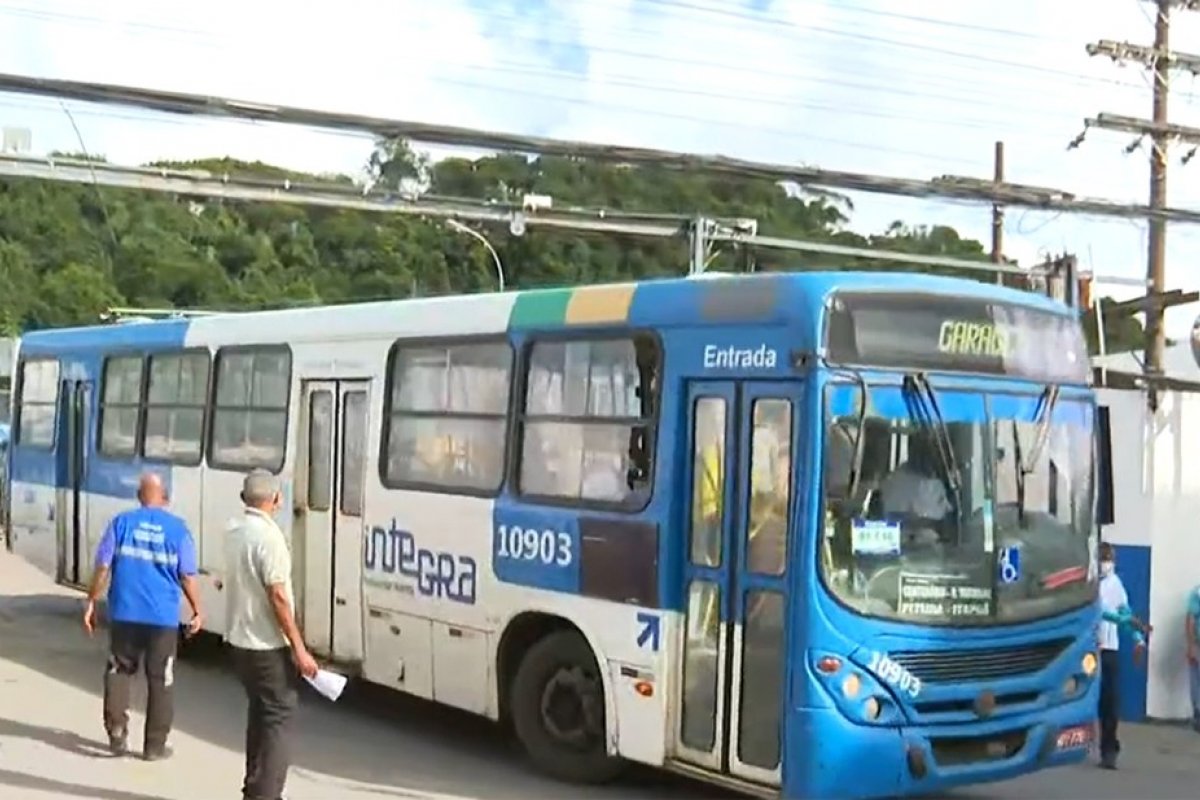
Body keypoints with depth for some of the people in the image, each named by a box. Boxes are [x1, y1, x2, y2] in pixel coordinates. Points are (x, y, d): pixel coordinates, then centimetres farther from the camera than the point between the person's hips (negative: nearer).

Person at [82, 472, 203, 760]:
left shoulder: (122, 522, 1)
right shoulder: (177, 528, -1)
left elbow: (103, 567, -1)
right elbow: (187, 577, -2)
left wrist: (91, 602, 8)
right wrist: (197, 611, 8)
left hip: (124, 614, 1)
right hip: (163, 617, -1)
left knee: (119, 670, 18)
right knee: (160, 679, 9)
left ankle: (116, 731, 8)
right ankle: (155, 745, 13)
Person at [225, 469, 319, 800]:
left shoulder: (234, 532, 8)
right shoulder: (268, 535, -19)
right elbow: (277, 596, -22)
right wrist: (299, 648, -18)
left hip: (239, 639, 9)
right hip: (267, 645, -9)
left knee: (260, 712, 17)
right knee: (279, 715, -3)